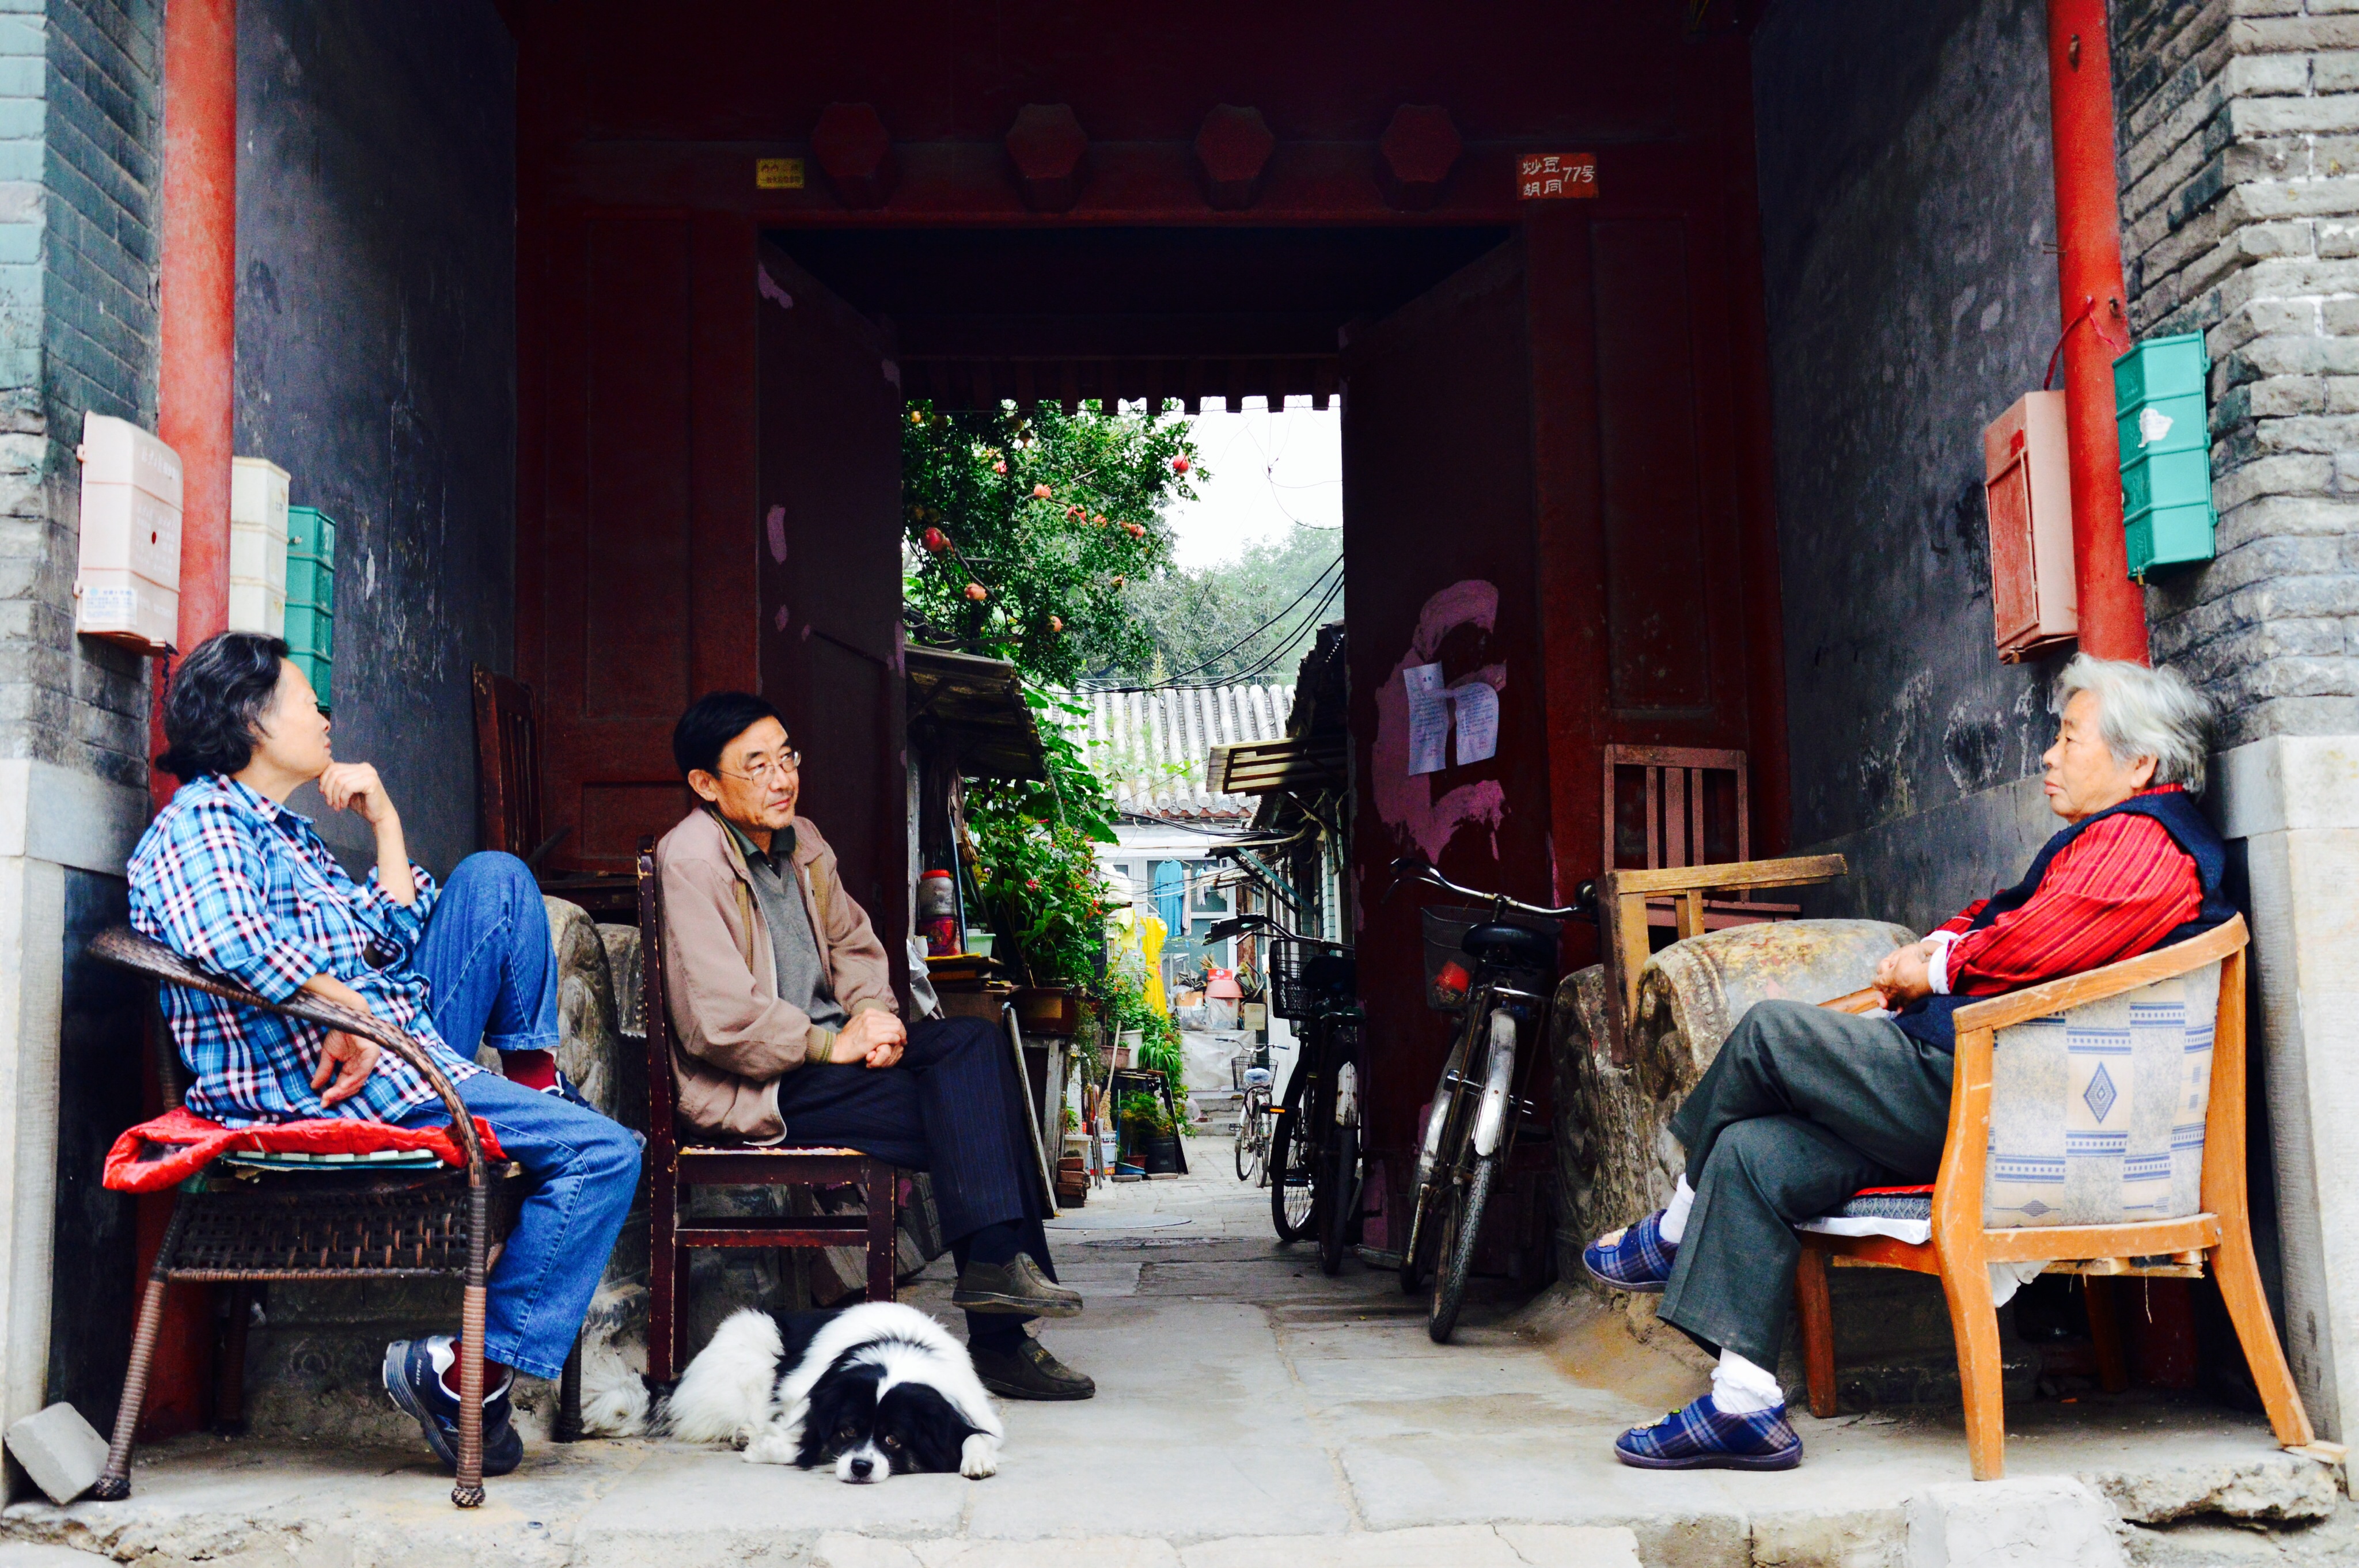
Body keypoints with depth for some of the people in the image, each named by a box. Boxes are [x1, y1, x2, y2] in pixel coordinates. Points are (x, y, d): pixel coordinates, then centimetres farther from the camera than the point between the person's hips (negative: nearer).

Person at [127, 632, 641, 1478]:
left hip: (399, 1047, 9)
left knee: (495, 877, 10)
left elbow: (394, 938, 21)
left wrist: (384, 819, 17)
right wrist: (348, 1010, -23)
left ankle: (534, 1080, 11)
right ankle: (468, 1373, -13)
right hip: (325, 1083, -9)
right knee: (603, 1154, -17)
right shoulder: (201, 821, -8)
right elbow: (223, 936, -30)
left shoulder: (289, 833, 24)